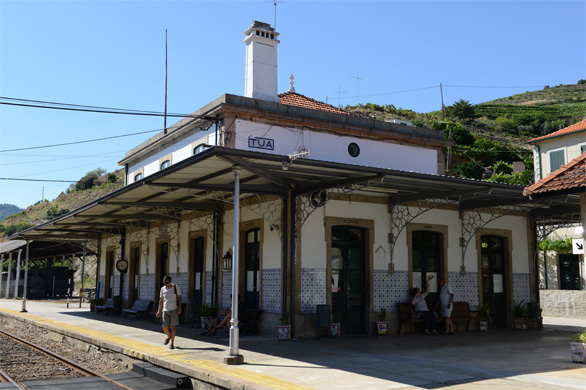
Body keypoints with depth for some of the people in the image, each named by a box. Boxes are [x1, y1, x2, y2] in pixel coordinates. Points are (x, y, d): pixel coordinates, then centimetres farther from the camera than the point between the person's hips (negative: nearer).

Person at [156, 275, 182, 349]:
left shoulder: (176, 287, 0)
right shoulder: (163, 289, 8)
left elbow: (179, 298, 5)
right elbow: (161, 300, 15)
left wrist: (179, 308, -5)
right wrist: (159, 311, 11)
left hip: (173, 310, -2)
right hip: (165, 310, 3)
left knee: (172, 327, -3)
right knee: (165, 326, -6)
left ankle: (172, 344, 5)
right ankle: (169, 337, 25)